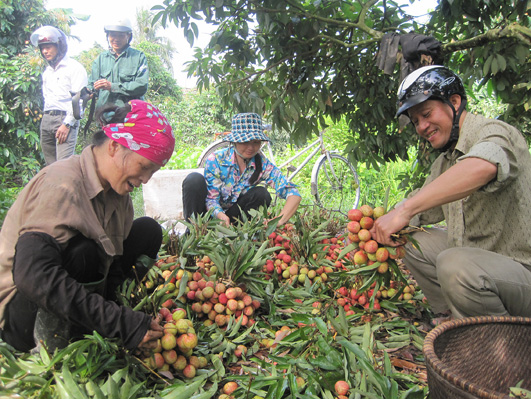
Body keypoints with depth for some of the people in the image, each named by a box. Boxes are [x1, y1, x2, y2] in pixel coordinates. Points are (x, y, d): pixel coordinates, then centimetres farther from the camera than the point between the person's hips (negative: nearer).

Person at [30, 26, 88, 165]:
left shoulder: (74, 67, -1)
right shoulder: (46, 71, 22)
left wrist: (67, 123, -15)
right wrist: (46, 117, 12)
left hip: (65, 118, -7)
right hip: (46, 120, 7)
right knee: (51, 166, 5)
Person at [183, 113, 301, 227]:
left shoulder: (263, 165, -15)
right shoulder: (216, 160, -19)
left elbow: (293, 193, -23)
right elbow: (211, 199, -19)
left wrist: (279, 222, -42)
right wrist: (221, 216, -43)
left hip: (233, 215, 2)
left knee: (262, 194, -24)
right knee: (195, 179, -26)